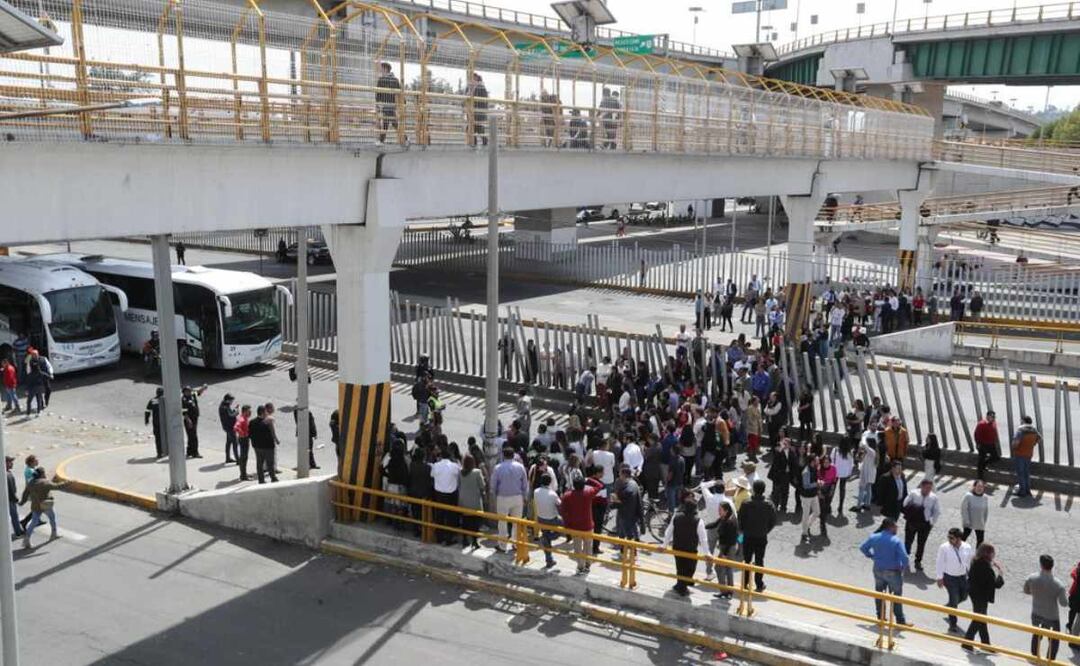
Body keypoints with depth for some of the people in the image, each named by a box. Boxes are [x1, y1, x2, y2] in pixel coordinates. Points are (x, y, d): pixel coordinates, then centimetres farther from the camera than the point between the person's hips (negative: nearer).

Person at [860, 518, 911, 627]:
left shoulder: (874, 537, -5)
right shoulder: (896, 541, -20)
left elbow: (863, 548, 6)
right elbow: (904, 557, -25)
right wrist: (903, 568, -6)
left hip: (878, 570, 5)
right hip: (893, 572, -5)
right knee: (897, 596, 9)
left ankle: (880, 617, 31)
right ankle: (900, 621, 15)